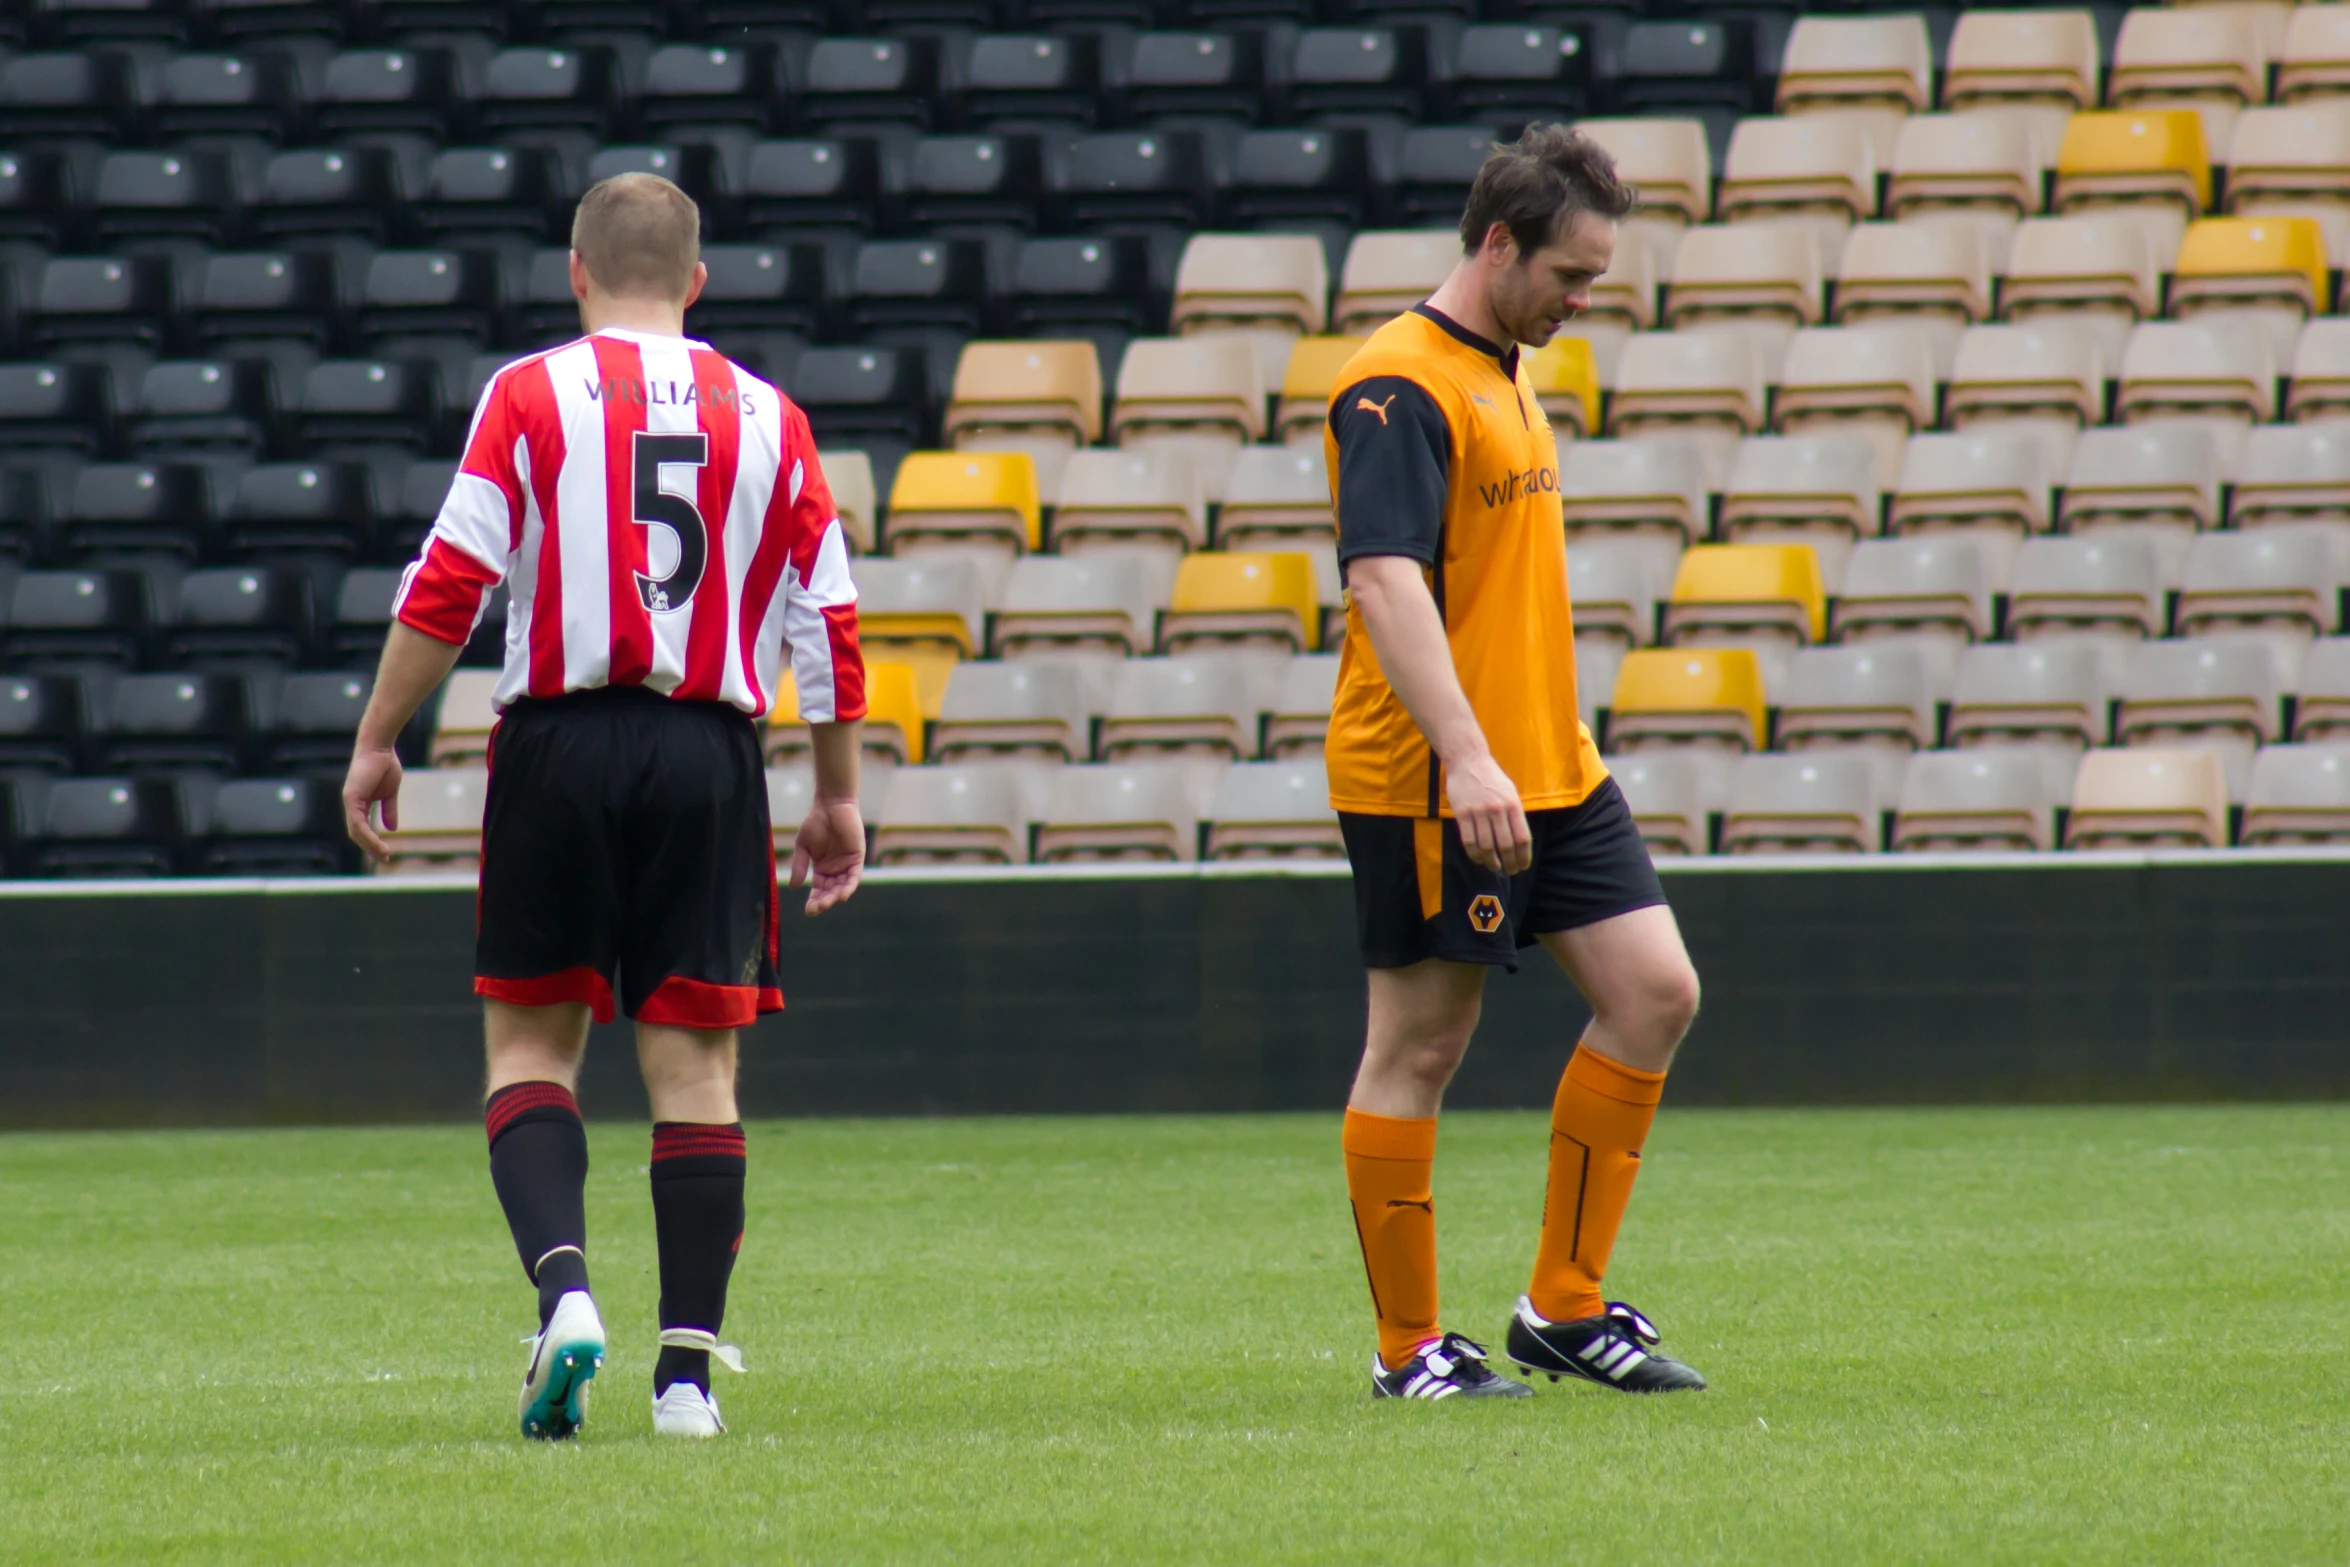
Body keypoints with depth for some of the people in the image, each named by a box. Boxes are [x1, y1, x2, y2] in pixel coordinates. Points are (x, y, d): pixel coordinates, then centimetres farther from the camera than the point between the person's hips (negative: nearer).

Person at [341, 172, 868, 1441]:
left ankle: (561, 1282, -15)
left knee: (529, 1038, 8)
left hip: (560, 740, -2)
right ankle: (688, 1369, 2)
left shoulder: (528, 396, 0)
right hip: (710, 755, 2)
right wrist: (838, 799, 17)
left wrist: (375, 744, 3)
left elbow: (447, 588, -5)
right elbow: (828, 622, 8)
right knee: (694, 1062, 4)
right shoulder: (766, 417, 8)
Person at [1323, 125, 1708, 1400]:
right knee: (1420, 1045, -1)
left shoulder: (1504, 376, 17)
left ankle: (1565, 1307, 8)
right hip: (1425, 783, -9)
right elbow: (1383, 581, -25)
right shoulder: (1400, 387, -14)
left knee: (1654, 994, 2)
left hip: (1551, 770, 9)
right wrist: (1466, 757, -33)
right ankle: (1410, 1350, 6)